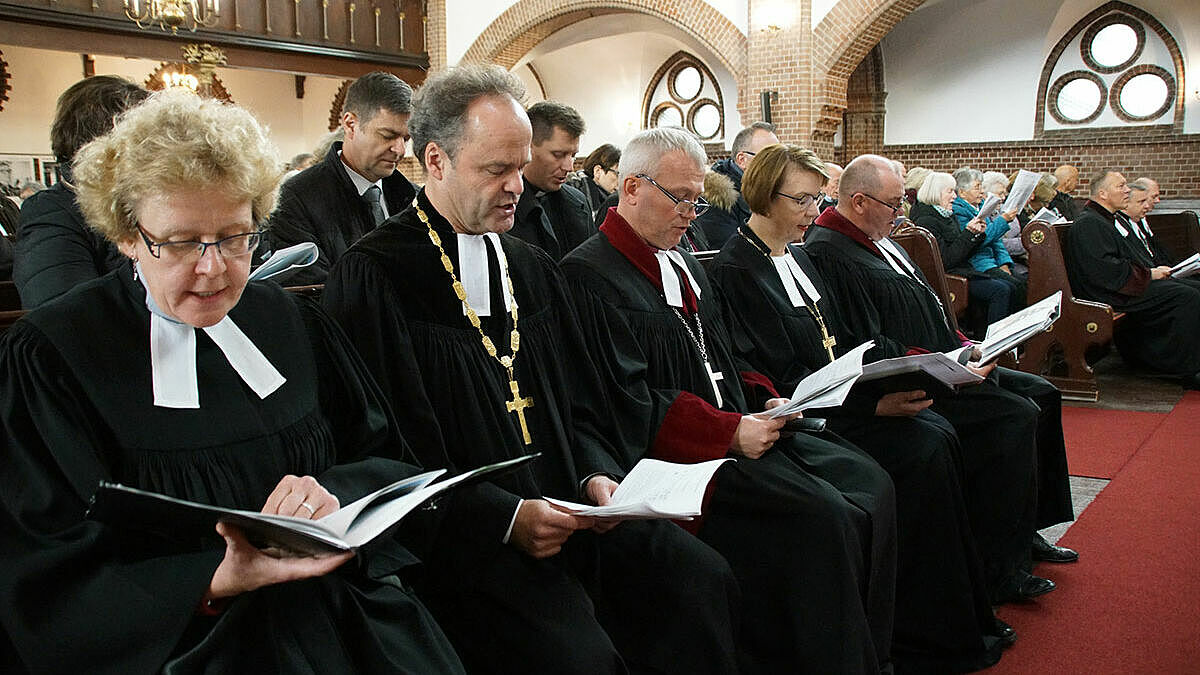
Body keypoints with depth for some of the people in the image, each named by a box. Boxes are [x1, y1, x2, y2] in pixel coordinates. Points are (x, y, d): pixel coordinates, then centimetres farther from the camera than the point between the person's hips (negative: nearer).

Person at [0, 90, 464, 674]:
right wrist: (222, 580, -26)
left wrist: (332, 490, -16)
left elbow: (387, 460, 6)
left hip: (349, 622, 4)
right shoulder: (47, 357, -7)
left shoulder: (292, 322, 5)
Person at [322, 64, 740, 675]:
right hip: (464, 534, -6)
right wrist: (506, 519, -19)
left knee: (703, 580, -13)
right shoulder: (372, 277, -7)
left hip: (568, 508, 7)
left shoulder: (532, 268, 16)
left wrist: (596, 474, -1)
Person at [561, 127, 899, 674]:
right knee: (822, 516, -23)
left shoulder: (681, 263, 19)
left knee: (871, 485, -4)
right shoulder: (590, 274, -11)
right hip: (677, 451, -9)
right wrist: (731, 432, -18)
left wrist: (763, 403, 2)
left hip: (737, 427, 9)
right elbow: (629, 403, -18)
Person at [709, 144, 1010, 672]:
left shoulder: (796, 255, 16)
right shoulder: (737, 268, -12)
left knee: (939, 434, -13)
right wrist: (873, 404, -20)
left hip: (841, 393, 8)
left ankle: (963, 617, -4)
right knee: (922, 451, -21)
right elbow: (784, 378, -17)